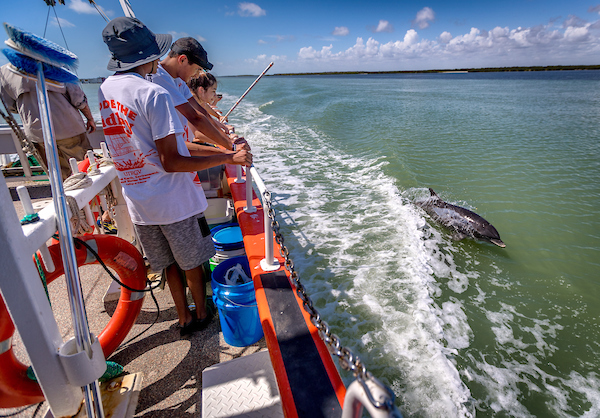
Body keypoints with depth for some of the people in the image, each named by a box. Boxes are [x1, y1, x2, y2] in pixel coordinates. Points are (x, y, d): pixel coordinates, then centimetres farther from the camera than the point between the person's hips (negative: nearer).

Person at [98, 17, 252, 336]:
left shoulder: (104, 90, 6)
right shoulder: (154, 94, -19)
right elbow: (171, 162, -23)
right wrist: (229, 158, -22)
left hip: (137, 201, 7)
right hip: (173, 201, -7)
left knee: (169, 265, 20)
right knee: (192, 263, 15)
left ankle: (184, 318, 36)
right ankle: (202, 314, 35)